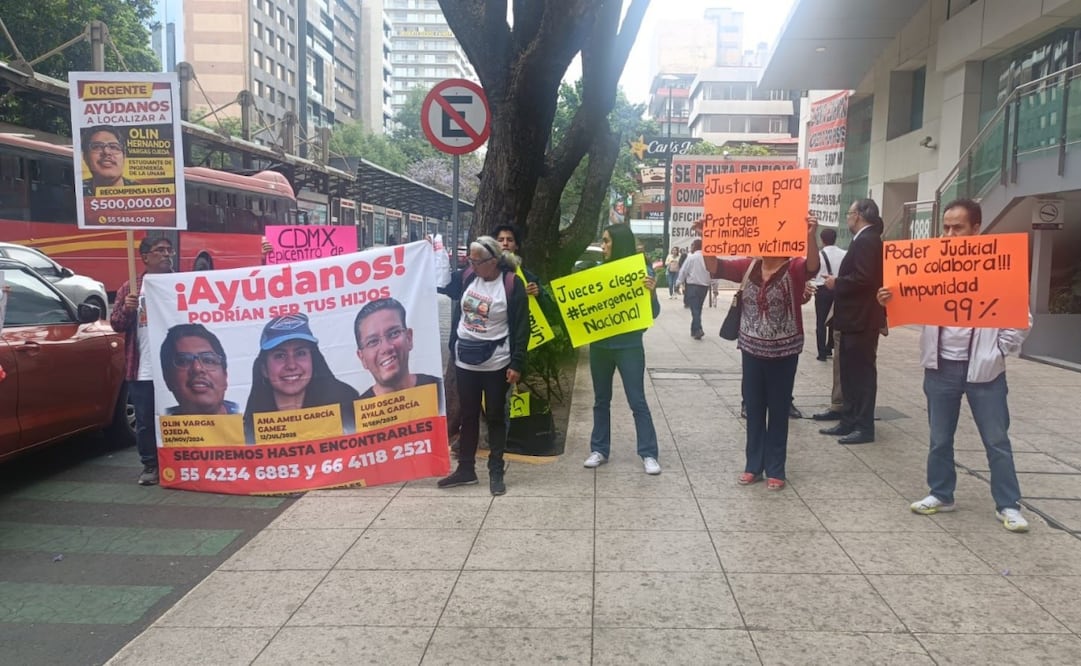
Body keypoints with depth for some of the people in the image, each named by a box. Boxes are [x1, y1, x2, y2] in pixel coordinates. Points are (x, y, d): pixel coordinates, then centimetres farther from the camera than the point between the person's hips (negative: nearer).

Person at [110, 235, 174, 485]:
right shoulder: (130, 288, 7)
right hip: (143, 371, 1)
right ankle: (149, 465, 20)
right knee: (145, 421, 7)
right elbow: (116, 324, 7)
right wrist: (126, 309, -13)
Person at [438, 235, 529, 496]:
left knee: (495, 417, 7)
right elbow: (442, 283, 20)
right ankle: (465, 468, 25)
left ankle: (496, 472, 19)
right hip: (465, 359, 5)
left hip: (496, 363, -5)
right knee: (468, 415, 14)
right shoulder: (466, 276, 1)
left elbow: (521, 327, -11)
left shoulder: (512, 284, -12)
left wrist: (517, 364, -14)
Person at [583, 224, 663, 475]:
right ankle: (599, 449, 24)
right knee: (601, 399, 13)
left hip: (629, 346, -4)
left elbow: (652, 313, -9)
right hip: (600, 345, 5)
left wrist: (651, 292, -27)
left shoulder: (642, 270, -9)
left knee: (637, 400, 0)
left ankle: (648, 454, 8)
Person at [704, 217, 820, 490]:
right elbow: (715, 267, -5)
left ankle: (775, 470, 17)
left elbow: (812, 266, -31)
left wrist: (810, 236, -48)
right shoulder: (748, 266, 2)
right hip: (752, 349, 4)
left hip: (783, 352, -4)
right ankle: (754, 466, 23)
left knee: (778, 410, 7)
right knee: (753, 408, 11)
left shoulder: (794, 268, -9)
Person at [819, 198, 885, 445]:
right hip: (856, 317, 10)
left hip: (862, 319, -10)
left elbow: (863, 279, -25)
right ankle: (849, 421, 21)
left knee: (863, 372, -3)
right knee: (851, 371, 14)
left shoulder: (866, 240, -16)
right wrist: (838, 282, 7)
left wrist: (836, 283, -13)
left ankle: (864, 427, 4)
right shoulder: (865, 239, 15)